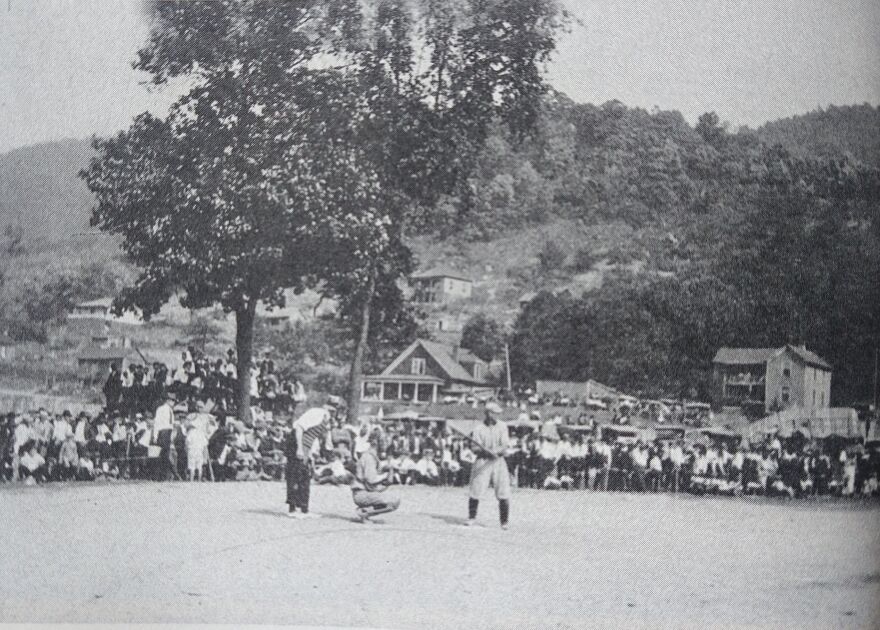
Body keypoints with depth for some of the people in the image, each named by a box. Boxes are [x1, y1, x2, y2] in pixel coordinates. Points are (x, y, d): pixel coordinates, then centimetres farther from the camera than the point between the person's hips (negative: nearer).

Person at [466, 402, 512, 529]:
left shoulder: (502, 427, 5)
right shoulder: (479, 429, 1)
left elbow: (505, 446, -4)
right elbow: (475, 449, -5)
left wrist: (495, 451, -23)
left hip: (498, 461, 1)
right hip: (482, 462, -1)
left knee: (504, 494, -7)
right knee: (475, 492, -4)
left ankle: (504, 522, 3)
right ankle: (472, 518, 16)